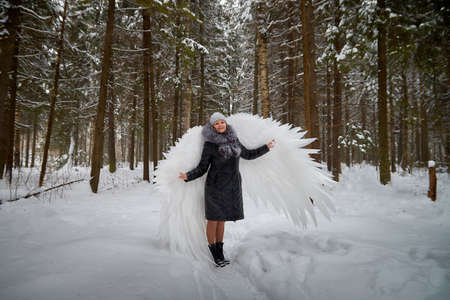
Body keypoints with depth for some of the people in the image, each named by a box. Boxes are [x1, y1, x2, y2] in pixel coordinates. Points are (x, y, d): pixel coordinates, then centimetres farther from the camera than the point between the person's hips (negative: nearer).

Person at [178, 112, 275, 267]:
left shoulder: (233, 139, 9)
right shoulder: (209, 144, -6)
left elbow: (247, 155, 23)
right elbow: (202, 168, -4)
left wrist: (266, 147, 27)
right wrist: (188, 176, -21)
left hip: (232, 187, 5)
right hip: (215, 186, -4)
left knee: (222, 219, 13)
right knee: (213, 219, 3)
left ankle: (220, 252, 25)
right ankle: (213, 251, 19)